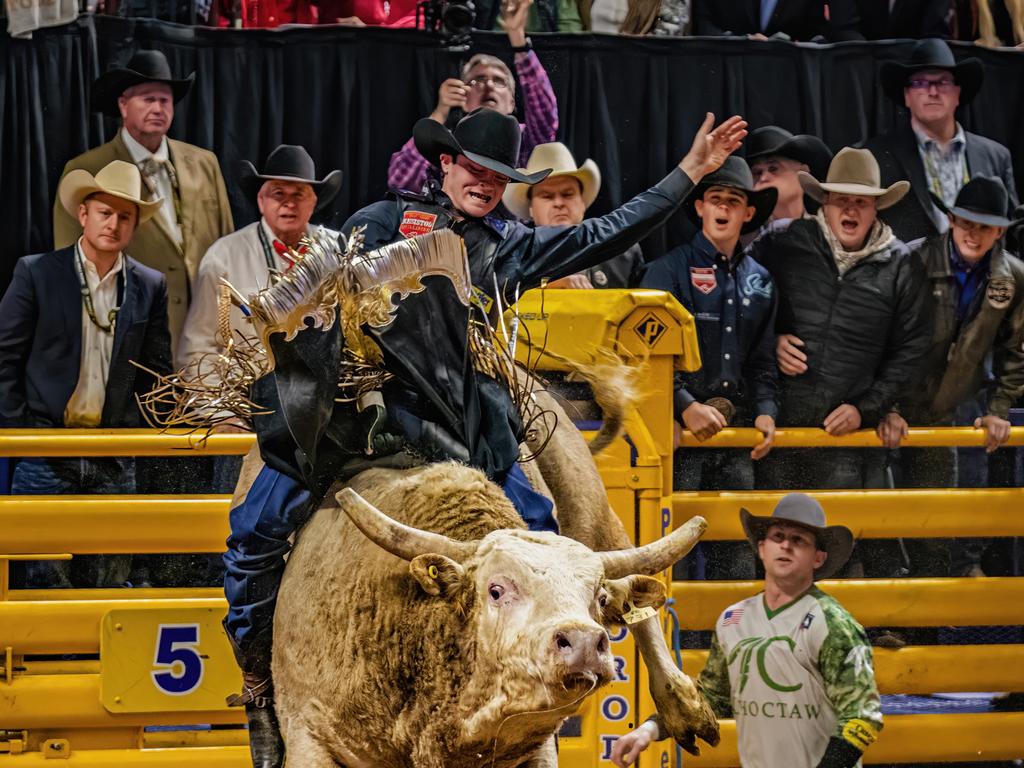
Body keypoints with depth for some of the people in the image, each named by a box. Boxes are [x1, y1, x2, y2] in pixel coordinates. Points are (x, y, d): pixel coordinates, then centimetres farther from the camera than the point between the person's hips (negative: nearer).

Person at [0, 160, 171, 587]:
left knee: (108, 580, 3)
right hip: (46, 452, -3)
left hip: (115, 460, 3)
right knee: (45, 577, -4)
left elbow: (155, 372, 13)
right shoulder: (36, 273, 0)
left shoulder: (150, 288, 8)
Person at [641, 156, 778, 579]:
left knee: (738, 557, 5)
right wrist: (686, 405, -19)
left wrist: (765, 410, 1)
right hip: (679, 433, -5)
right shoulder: (669, 270, -1)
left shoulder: (759, 280, 16)